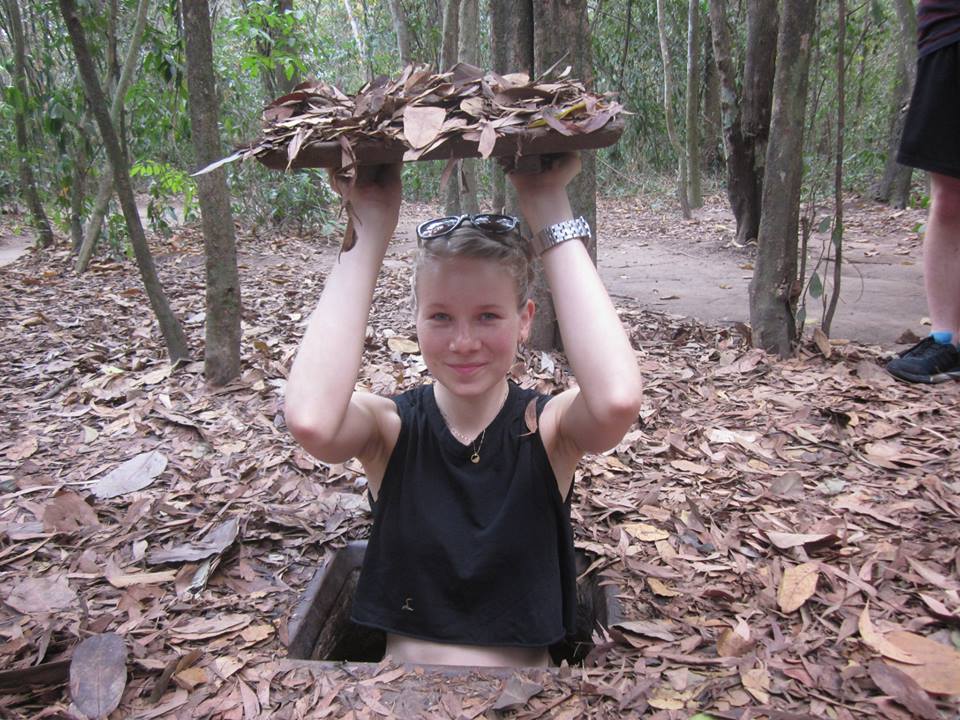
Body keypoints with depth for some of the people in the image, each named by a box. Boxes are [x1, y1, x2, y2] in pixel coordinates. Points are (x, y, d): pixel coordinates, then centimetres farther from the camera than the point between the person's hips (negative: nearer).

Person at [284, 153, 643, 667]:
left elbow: (617, 399, -30)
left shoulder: (549, 427, -8)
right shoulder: (389, 426, -7)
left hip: (524, 660, 0)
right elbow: (309, 419, -28)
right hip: (403, 655, 1)